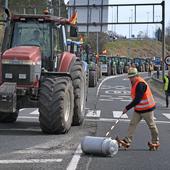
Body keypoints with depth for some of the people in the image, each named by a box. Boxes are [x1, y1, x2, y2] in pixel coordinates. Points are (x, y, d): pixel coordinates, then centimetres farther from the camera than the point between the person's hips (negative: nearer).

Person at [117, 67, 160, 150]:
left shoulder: (141, 84, -24)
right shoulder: (134, 83, 7)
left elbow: (137, 99, -29)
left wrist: (127, 108, -28)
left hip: (147, 109, -9)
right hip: (138, 109, 9)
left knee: (152, 125, 6)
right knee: (132, 124, 1)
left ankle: (156, 142, 21)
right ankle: (127, 141, -1)